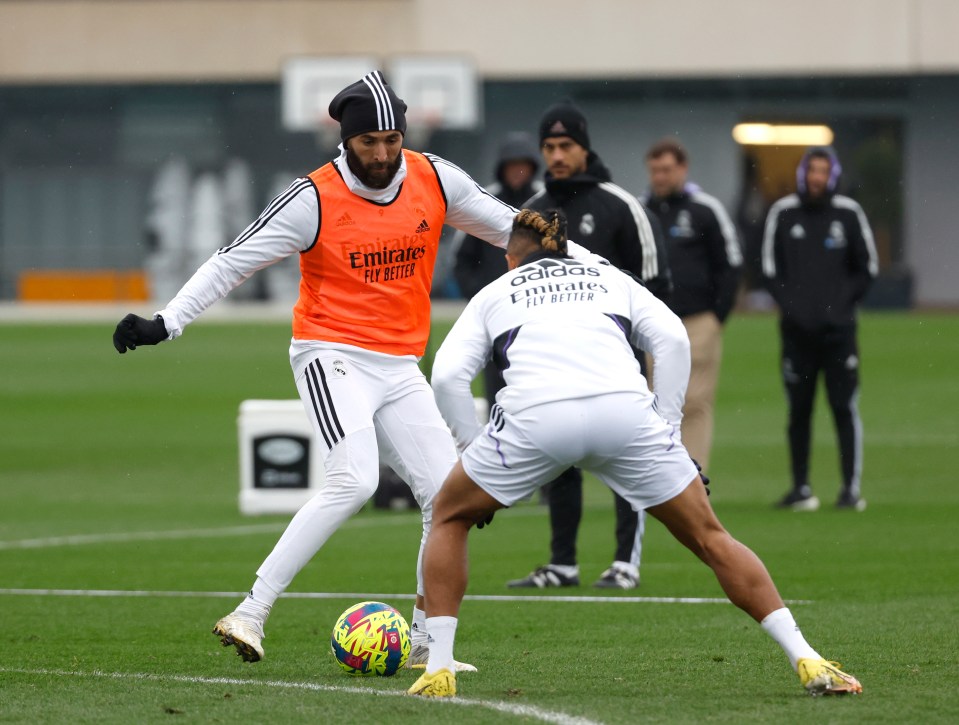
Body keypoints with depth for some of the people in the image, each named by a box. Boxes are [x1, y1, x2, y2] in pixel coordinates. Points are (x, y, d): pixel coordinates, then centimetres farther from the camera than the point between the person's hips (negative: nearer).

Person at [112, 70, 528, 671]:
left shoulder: (435, 180, 0)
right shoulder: (316, 199, -12)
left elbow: (510, 228, 14)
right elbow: (233, 261, -10)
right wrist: (165, 323, -17)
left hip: (400, 369, 6)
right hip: (333, 356, -6)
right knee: (355, 480, -27)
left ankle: (425, 644, 8)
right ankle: (250, 615, -26)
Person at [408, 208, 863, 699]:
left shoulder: (493, 294, 30)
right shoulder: (610, 279, 33)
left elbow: (448, 376, 13)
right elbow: (672, 339, 14)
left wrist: (472, 450, 20)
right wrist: (668, 428, 16)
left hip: (534, 416, -1)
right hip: (624, 411, 1)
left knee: (449, 516, 24)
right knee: (707, 535, 14)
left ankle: (437, 671, 13)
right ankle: (807, 662, 4)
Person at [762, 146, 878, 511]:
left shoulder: (848, 213, 4)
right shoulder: (783, 213, 5)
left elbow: (867, 268, 10)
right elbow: (770, 268, 8)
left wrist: (843, 301, -1)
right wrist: (791, 305, -4)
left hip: (839, 329, -1)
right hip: (797, 330, 1)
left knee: (845, 407, -4)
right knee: (799, 410, 3)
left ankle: (852, 487, -2)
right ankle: (801, 488, 9)